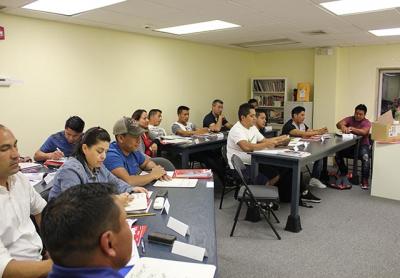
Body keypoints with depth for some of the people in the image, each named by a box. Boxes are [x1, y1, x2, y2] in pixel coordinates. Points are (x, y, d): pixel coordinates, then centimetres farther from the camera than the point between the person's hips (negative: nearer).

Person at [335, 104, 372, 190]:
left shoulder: (367, 122, -5)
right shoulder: (350, 119, 2)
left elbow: (364, 132, -27)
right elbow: (338, 124, -17)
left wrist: (351, 128, -43)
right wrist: (342, 126, -42)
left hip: (362, 145, -2)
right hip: (349, 144, 3)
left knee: (365, 157, -32)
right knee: (338, 154, -22)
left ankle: (364, 180, -18)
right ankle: (344, 173, 3)